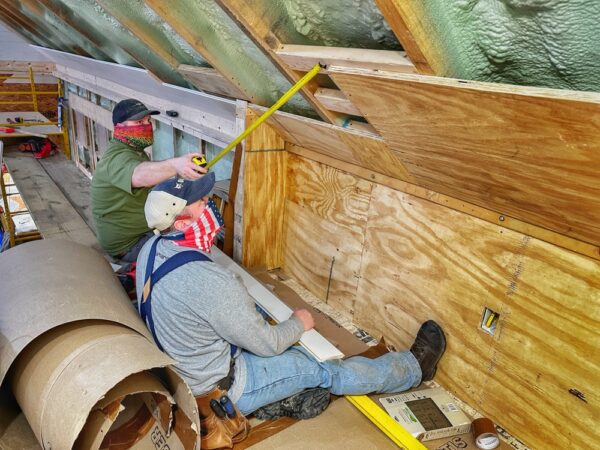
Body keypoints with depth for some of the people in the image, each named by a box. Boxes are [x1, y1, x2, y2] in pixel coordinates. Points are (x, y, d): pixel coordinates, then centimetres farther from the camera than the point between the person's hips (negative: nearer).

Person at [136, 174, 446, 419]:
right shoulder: (211, 282, -38)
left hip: (177, 371, 8)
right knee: (323, 369, 1)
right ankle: (416, 367, 20)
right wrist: (299, 324, -4)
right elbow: (266, 344, -24)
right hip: (220, 390, -8)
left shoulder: (151, 249, -10)